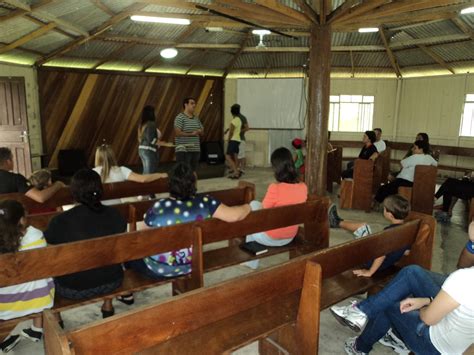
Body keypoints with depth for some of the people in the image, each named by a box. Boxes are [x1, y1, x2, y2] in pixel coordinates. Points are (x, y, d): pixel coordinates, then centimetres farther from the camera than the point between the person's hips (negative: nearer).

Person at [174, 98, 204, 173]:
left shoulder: (196, 118, 14)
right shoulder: (180, 117, -7)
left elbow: (202, 132, 18)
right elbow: (177, 133, -16)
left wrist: (199, 131, -6)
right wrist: (191, 134, -14)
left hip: (196, 150, 7)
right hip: (183, 150, -7)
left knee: (193, 171, 11)